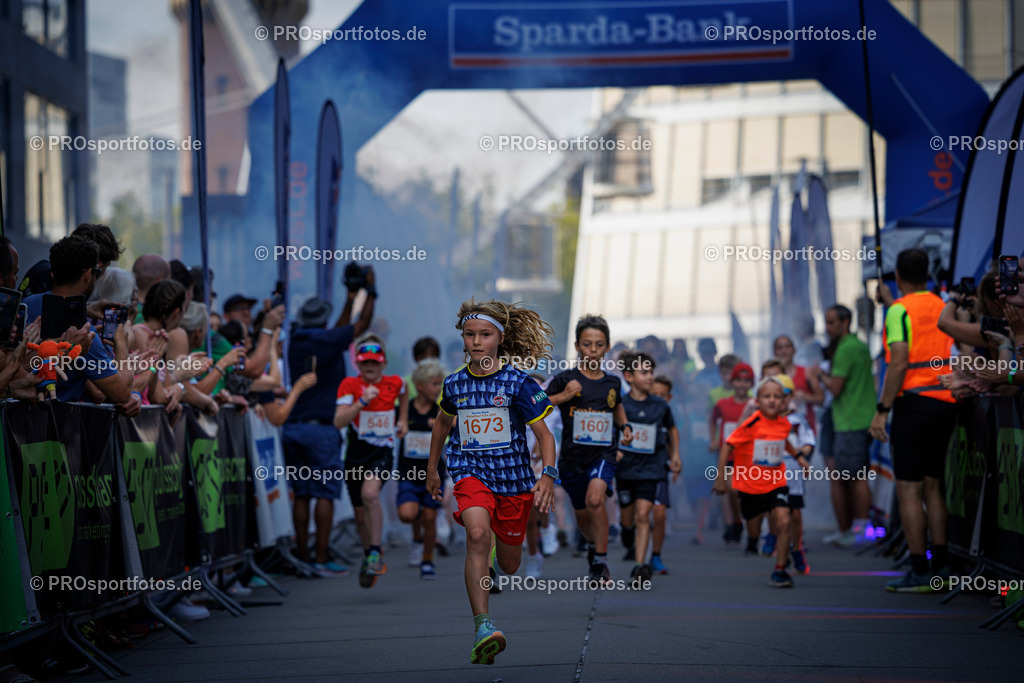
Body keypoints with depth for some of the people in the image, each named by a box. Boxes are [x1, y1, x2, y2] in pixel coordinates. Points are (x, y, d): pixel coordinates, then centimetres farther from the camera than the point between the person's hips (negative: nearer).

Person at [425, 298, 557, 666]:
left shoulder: (518, 383, -8)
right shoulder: (454, 384, 2)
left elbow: (544, 434, -6)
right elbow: (443, 422, 22)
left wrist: (548, 475, -21)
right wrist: (432, 469, 30)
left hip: (513, 477, 0)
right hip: (471, 471, 0)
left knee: (509, 566, 12)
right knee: (478, 535, -29)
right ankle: (482, 628, -36)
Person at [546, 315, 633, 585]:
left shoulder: (612, 383, 7)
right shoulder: (566, 379, -4)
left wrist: (624, 426, 14)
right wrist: (564, 396, -18)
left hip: (603, 454, 0)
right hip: (572, 456, 0)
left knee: (595, 499, -28)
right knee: (583, 516, 15)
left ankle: (600, 563, -19)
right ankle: (592, 544, 50)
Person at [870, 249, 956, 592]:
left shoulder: (900, 310, -7)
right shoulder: (942, 307, 12)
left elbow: (899, 363, -16)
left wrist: (882, 410, -14)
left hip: (915, 404, -7)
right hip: (946, 403, 7)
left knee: (908, 489, -4)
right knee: (932, 486, 14)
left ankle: (920, 573, -7)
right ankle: (941, 566, 13)